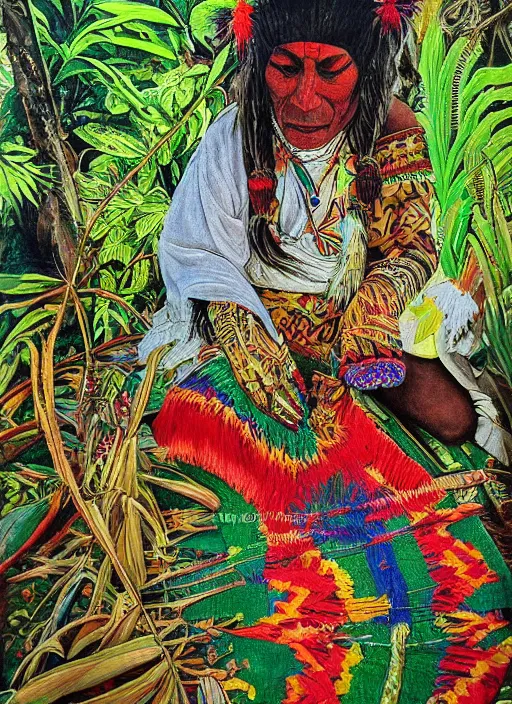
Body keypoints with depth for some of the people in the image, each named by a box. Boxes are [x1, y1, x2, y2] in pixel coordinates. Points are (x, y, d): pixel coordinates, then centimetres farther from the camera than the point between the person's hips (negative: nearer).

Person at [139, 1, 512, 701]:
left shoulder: (394, 133, -8)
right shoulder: (237, 132, -10)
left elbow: (418, 247, -3)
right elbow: (197, 249, -11)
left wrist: (378, 294, -25)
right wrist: (238, 327, -28)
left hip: (360, 315, 2)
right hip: (250, 318, -1)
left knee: (453, 418, -12)